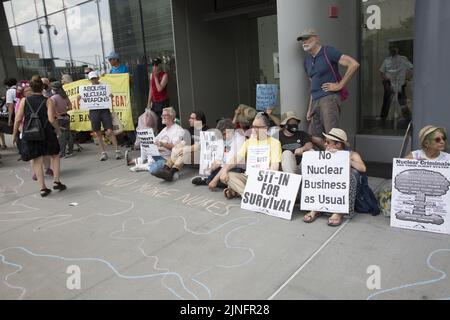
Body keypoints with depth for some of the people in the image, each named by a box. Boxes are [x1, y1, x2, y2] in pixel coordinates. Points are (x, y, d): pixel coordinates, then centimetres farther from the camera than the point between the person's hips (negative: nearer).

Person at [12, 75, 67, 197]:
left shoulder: (24, 101, 2)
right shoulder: (48, 101, -4)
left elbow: (18, 119, -1)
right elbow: (51, 119, -14)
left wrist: (14, 134, 10)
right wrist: (58, 129, 3)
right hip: (46, 133, -2)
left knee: (37, 160, 7)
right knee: (55, 155, 19)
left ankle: (42, 188, 6)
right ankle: (56, 181, 13)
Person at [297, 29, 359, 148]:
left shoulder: (328, 52, -4)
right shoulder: (307, 60, 18)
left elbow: (354, 64, -11)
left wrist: (339, 85, -10)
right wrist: (310, 109, 18)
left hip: (329, 98, -8)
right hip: (315, 101, 8)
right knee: (314, 138, 8)